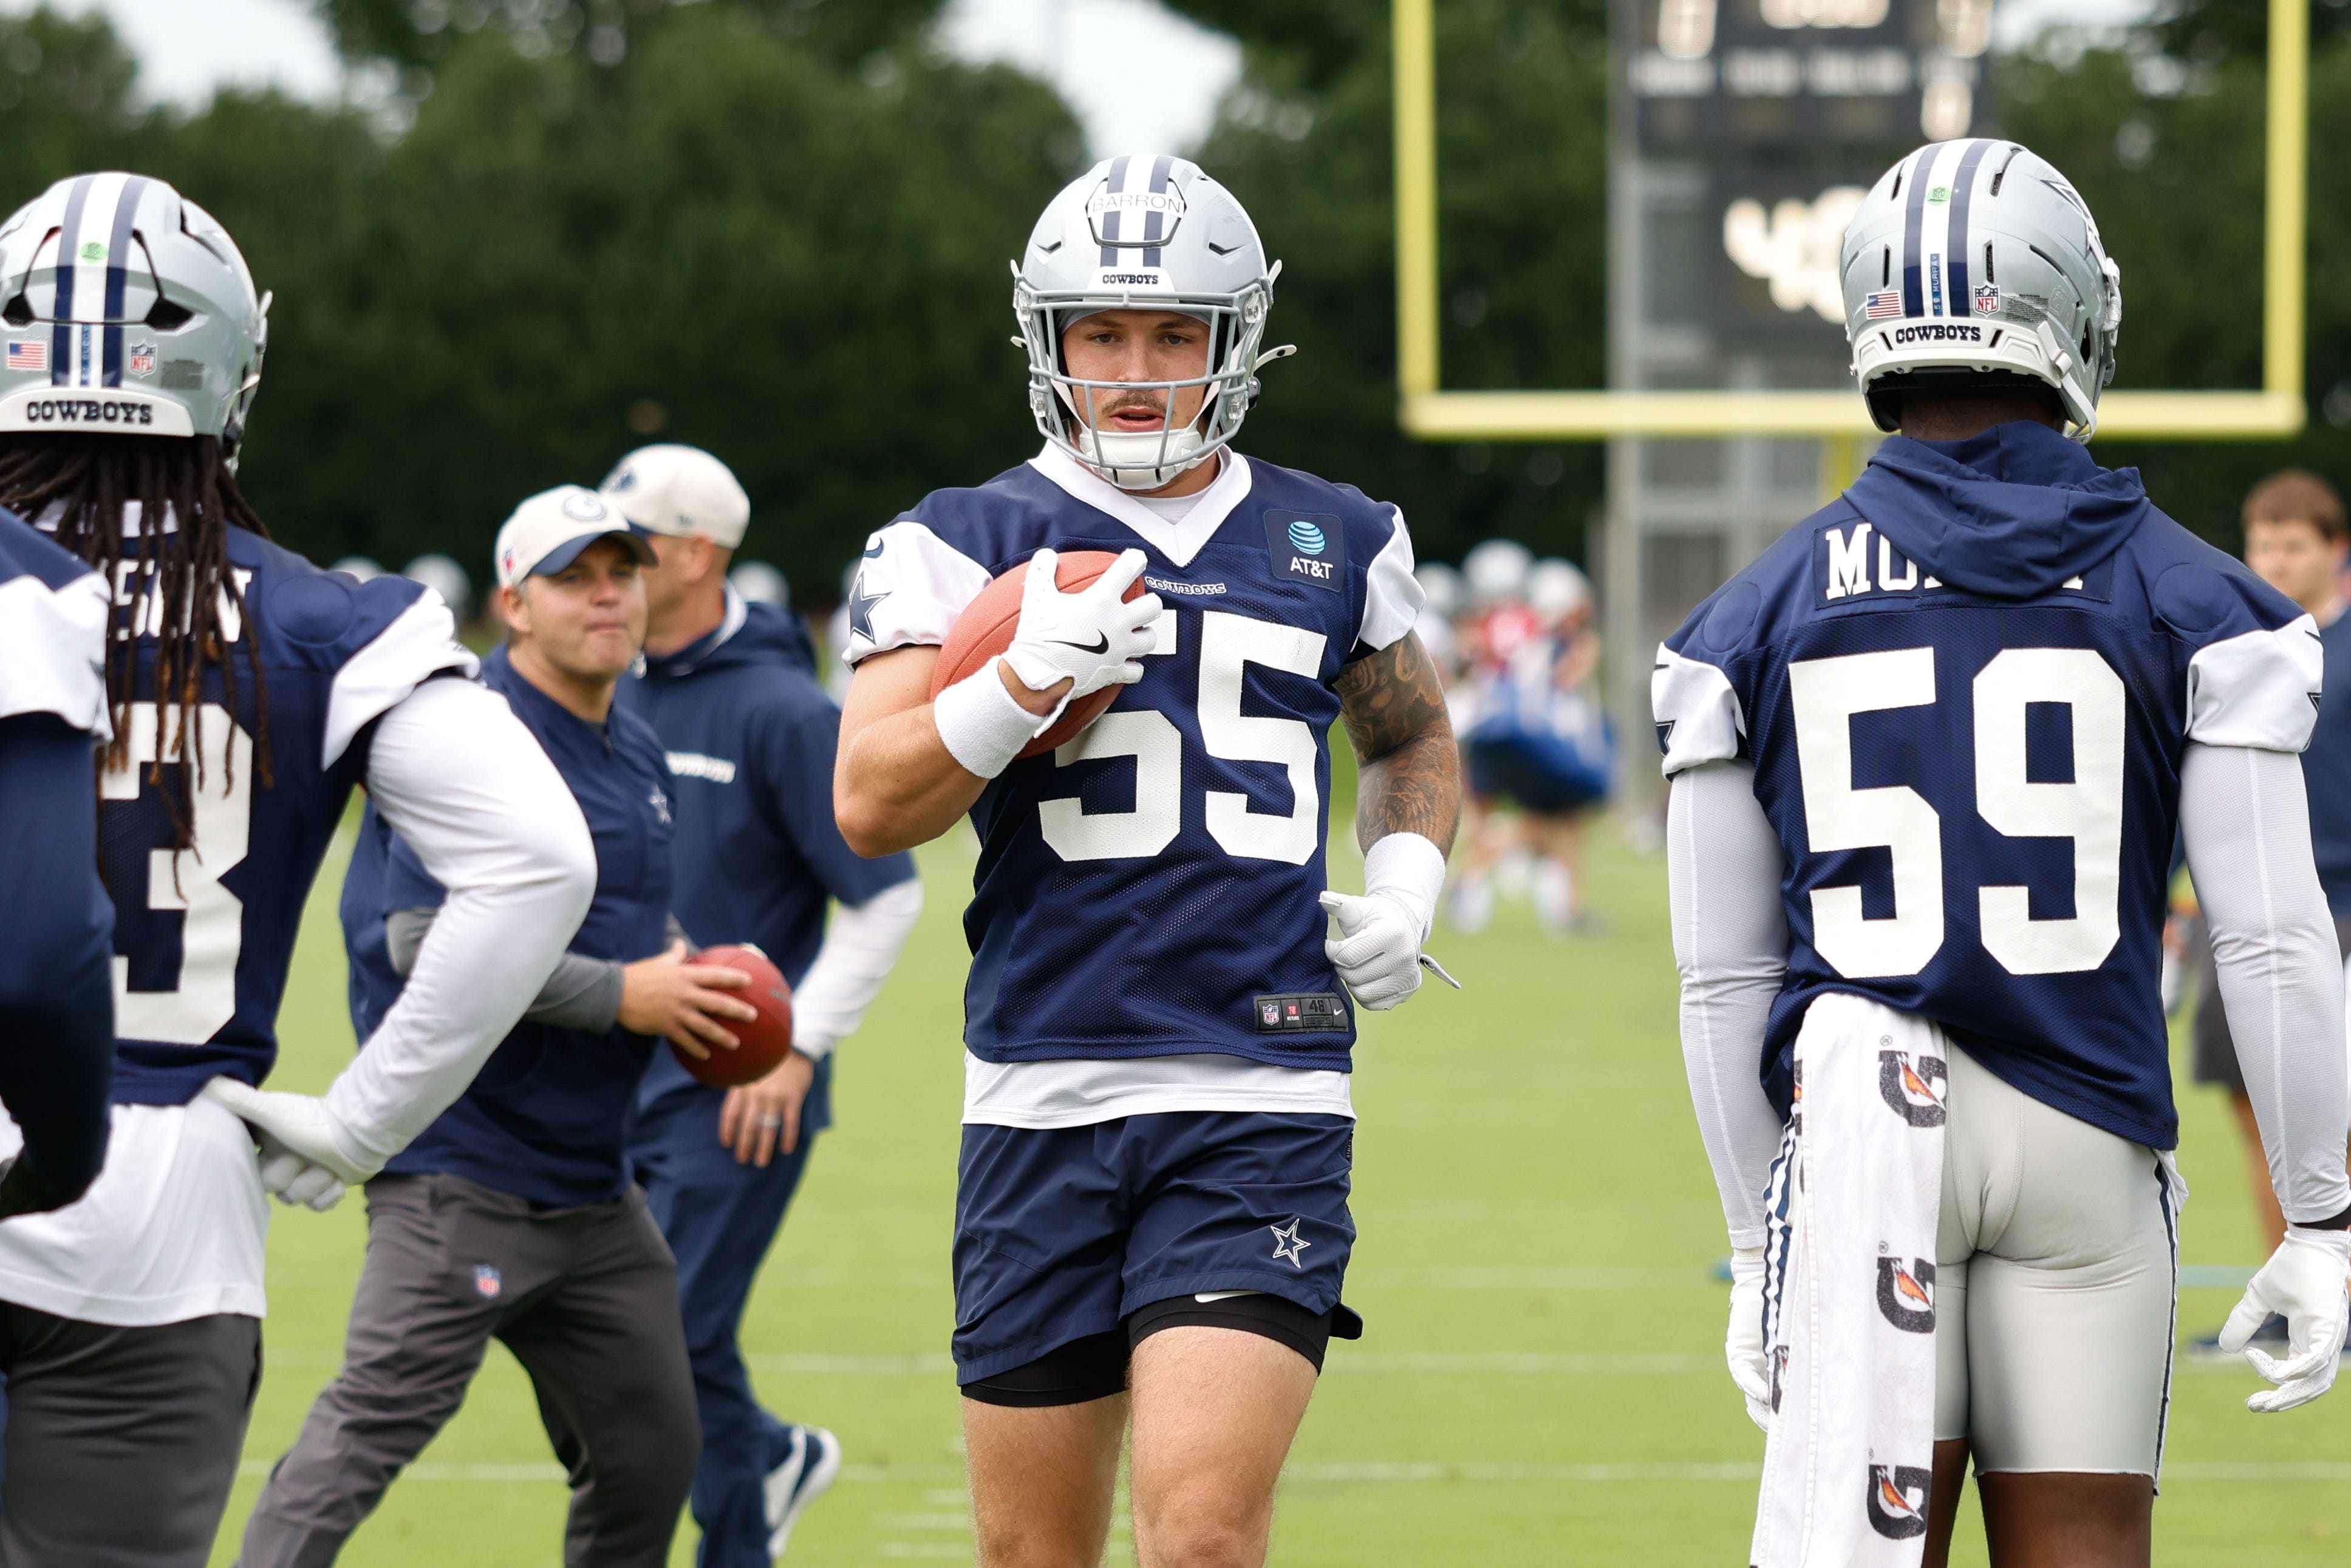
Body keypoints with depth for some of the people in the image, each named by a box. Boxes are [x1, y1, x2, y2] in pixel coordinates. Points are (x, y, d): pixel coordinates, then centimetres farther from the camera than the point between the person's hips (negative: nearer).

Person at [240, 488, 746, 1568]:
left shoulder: (638, 757, 16)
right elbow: (427, 940, -21)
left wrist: (689, 979, 6)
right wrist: (620, 994, -21)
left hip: (591, 1182, 9)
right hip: (462, 1173, -9)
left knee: (650, 1448, 13)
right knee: (374, 1426, -17)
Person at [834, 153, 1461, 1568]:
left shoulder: (1335, 547, 12)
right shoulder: (968, 546, 4)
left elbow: (1412, 737, 30)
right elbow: (870, 806, -5)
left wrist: (1407, 881, 11)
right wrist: (1026, 681, -19)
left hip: (1262, 1115, 0)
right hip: (1044, 1100, 0)